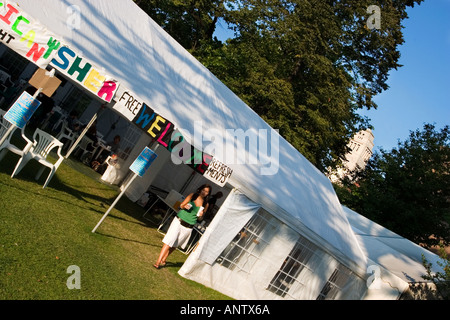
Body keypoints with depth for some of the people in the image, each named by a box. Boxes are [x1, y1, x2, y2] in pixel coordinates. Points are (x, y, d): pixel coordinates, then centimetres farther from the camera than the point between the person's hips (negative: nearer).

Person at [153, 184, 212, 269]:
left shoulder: (205, 204, 3)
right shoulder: (192, 196, 0)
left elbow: (200, 217, 13)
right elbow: (181, 205, 2)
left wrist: (200, 215, -10)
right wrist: (184, 206, -20)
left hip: (188, 226, 2)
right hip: (179, 221, -2)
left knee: (174, 245, 12)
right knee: (168, 242, -8)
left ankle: (163, 260, 28)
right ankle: (158, 262, -3)